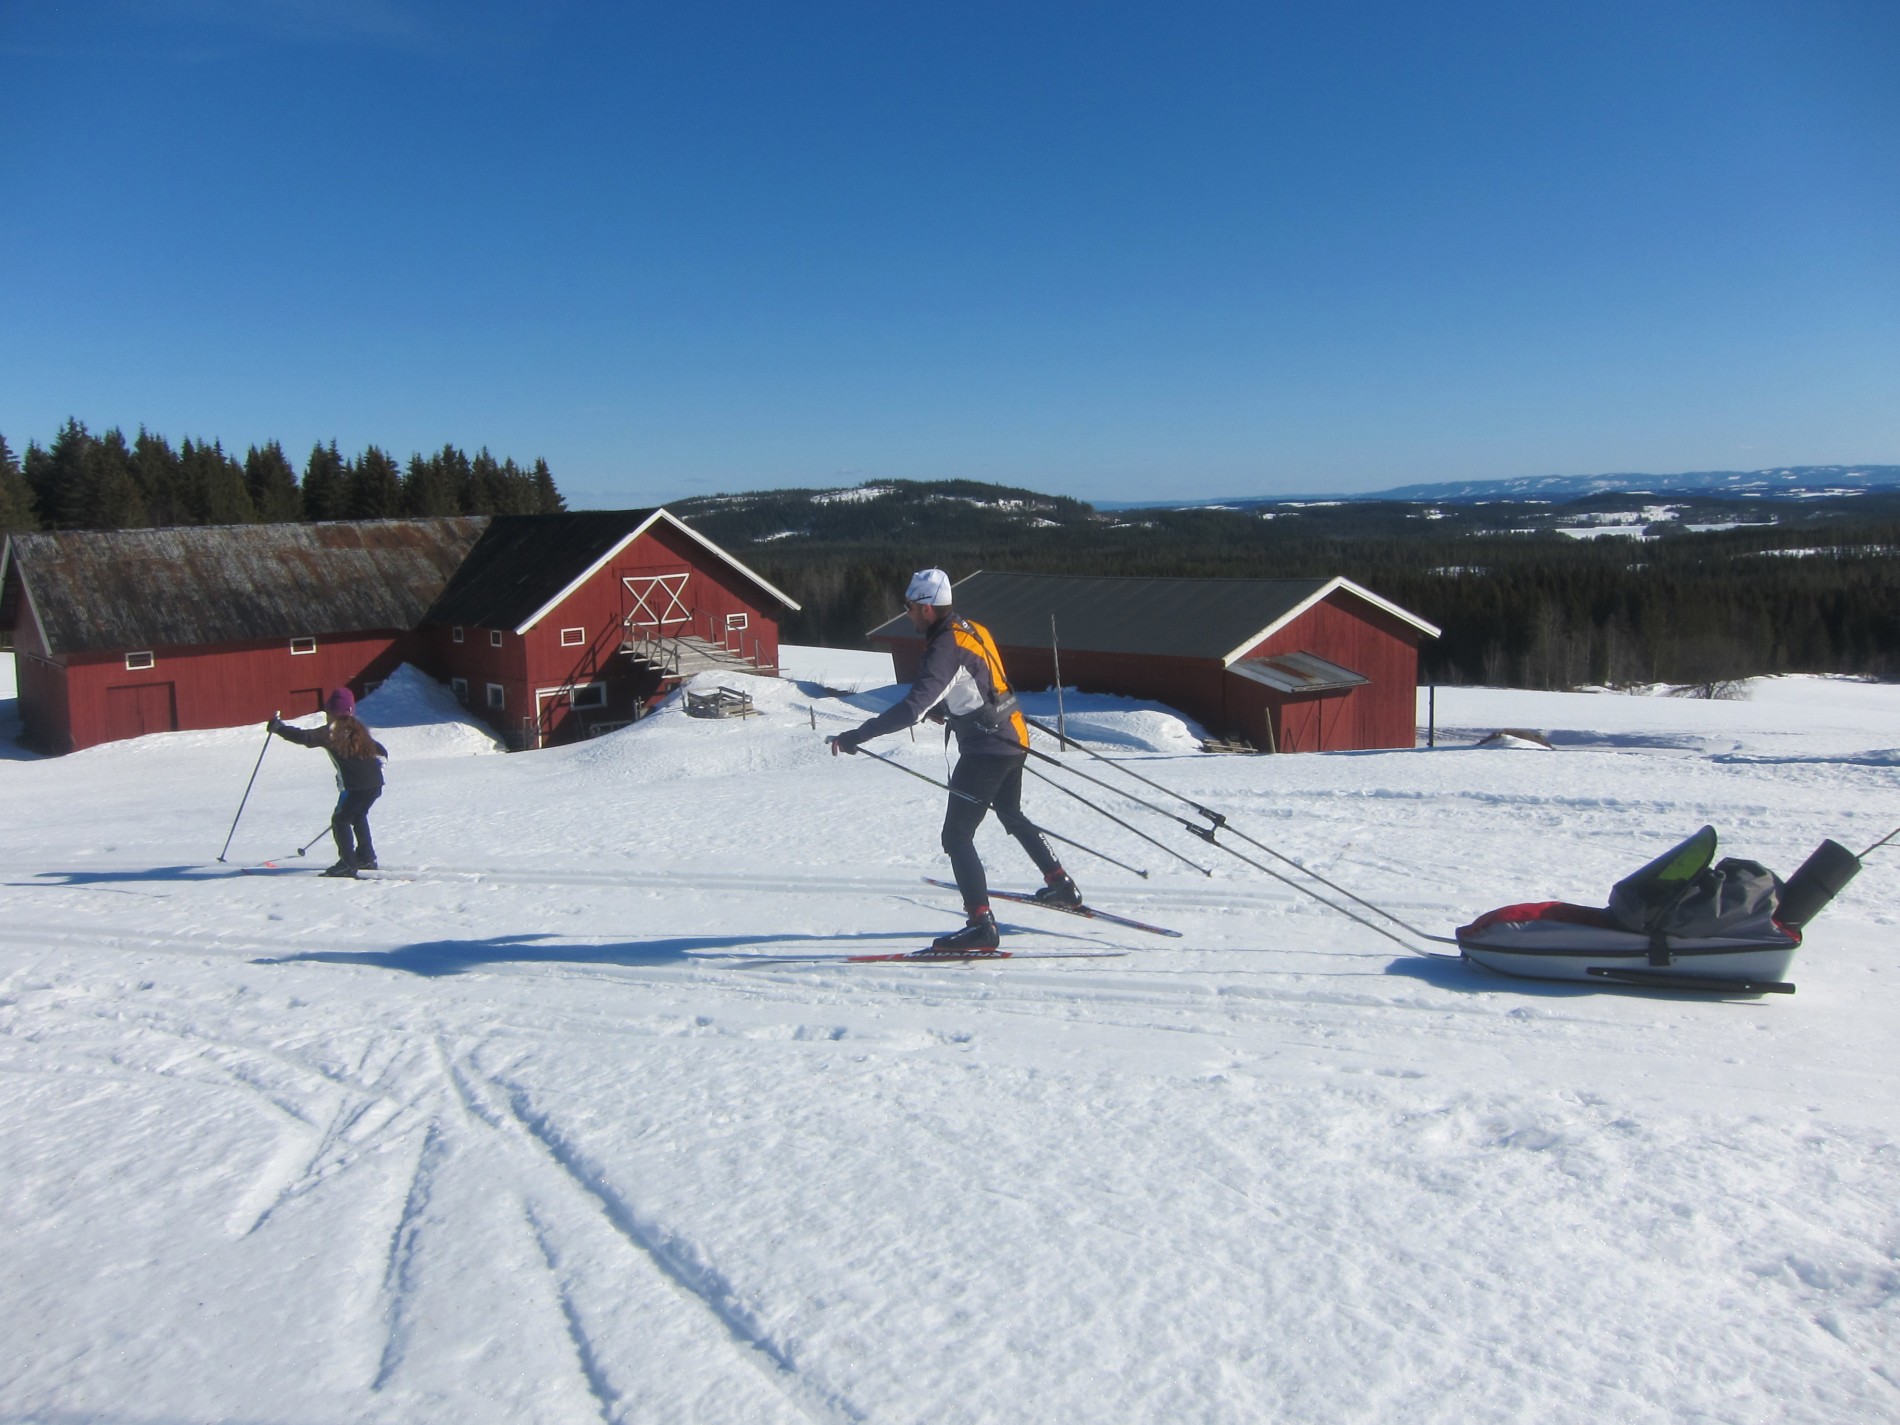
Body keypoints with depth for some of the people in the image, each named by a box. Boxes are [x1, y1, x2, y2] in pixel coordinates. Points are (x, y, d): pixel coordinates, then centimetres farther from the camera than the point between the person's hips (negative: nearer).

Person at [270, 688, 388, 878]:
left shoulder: (330, 732, -4)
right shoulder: (358, 729, 17)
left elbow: (305, 737, -14)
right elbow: (379, 750, 27)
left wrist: (278, 727, -7)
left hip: (355, 785, -7)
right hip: (375, 782, 7)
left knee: (340, 820, 3)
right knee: (358, 816, 25)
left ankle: (348, 864, -4)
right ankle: (366, 858, 28)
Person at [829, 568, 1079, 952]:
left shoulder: (945, 648, -21)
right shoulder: (973, 631, 7)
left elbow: (913, 707, -31)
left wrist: (856, 736, -31)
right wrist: (946, 708, 26)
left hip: (985, 750, -10)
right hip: (1013, 739, 10)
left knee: (957, 835, -7)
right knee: (1012, 816, 29)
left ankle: (981, 925, -10)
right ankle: (1062, 887, 41)